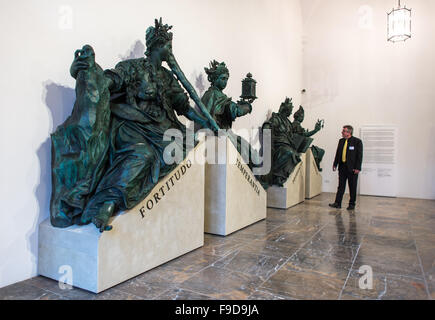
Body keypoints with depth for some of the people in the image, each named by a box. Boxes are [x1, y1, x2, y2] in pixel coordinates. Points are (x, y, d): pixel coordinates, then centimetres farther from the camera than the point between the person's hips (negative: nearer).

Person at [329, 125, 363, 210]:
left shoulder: (357, 141, -6)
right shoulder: (341, 141, 9)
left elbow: (359, 155, -8)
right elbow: (337, 153, 13)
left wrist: (357, 168, -14)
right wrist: (335, 164, 7)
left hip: (352, 168, -4)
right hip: (342, 167, 5)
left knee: (352, 187, 6)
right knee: (341, 186, 5)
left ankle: (352, 204, 17)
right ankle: (337, 203, 7)